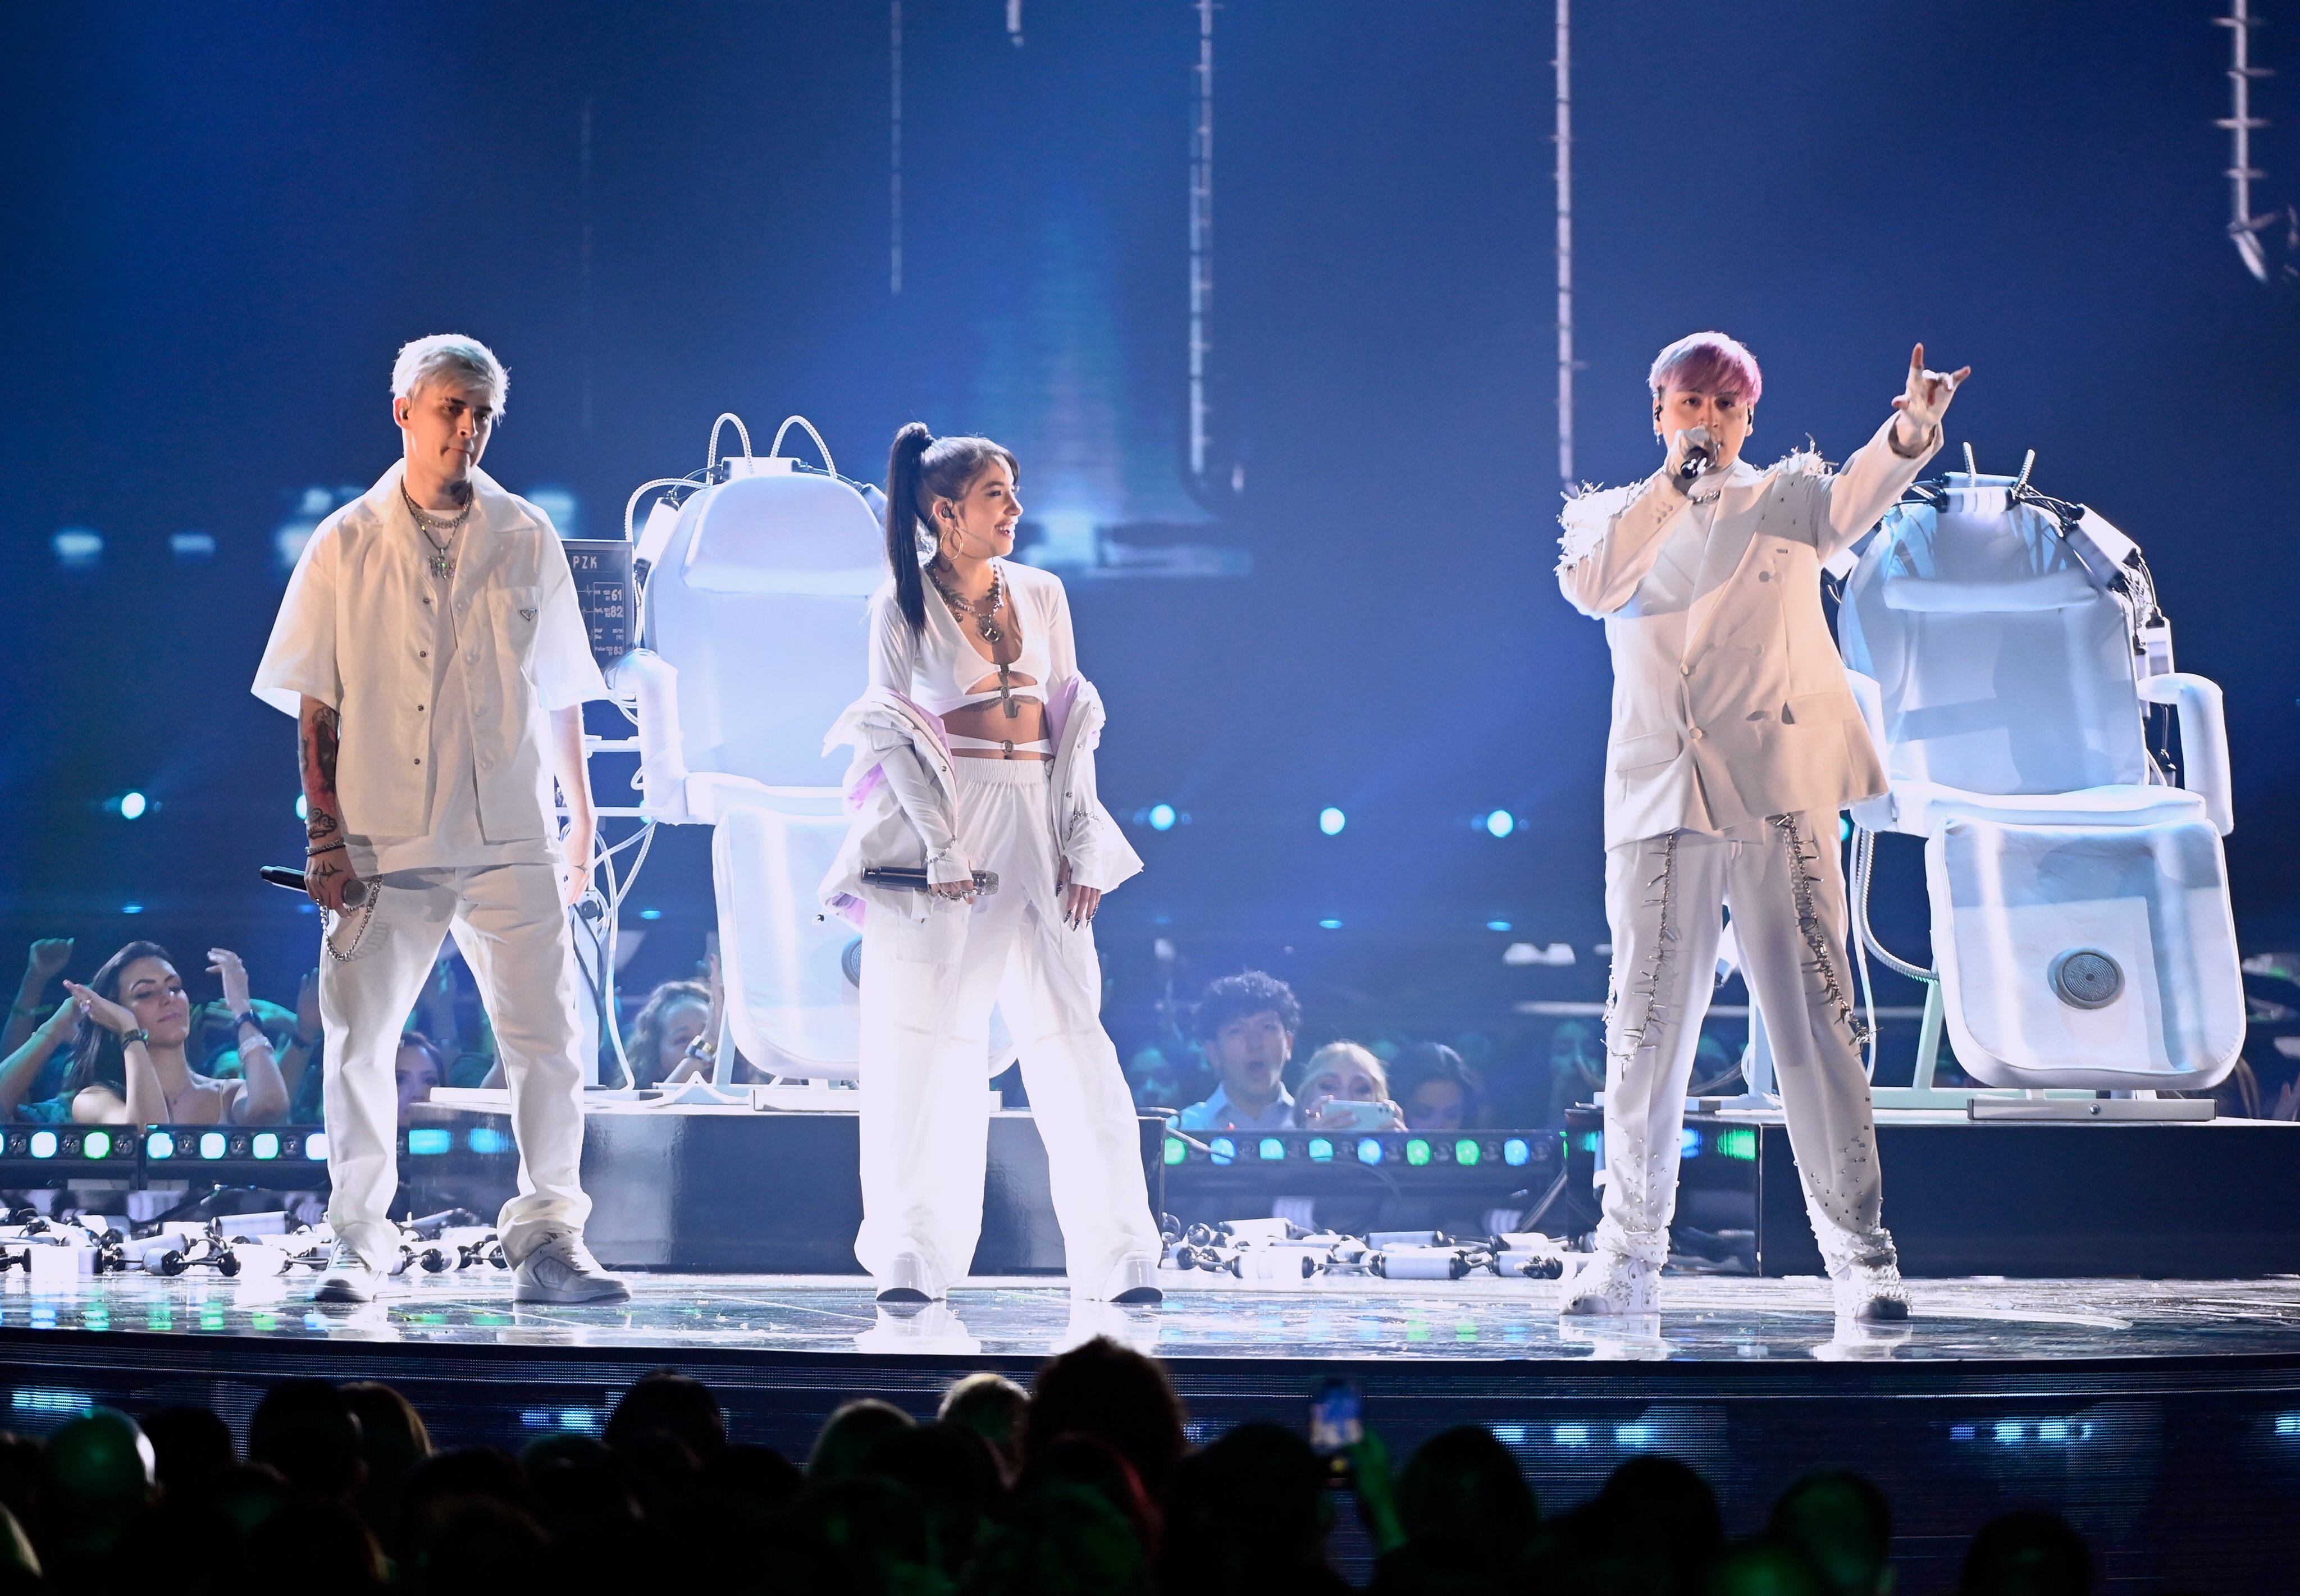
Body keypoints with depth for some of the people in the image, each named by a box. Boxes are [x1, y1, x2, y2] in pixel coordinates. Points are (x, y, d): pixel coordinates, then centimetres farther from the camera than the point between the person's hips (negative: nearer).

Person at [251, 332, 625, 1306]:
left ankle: (549, 1243, -1)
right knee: (360, 1042, -1)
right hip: (382, 845, -1)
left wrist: (581, 823, 13)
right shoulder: (346, 546, 6)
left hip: (510, 841, 1)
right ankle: (358, 1250, 9)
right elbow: (315, 703, 5)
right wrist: (325, 835, -3)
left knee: (545, 1036, -6)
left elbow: (561, 694, 15)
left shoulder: (526, 540, 9)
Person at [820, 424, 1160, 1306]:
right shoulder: (902, 605, 0)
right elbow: (890, 733, -4)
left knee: (1072, 1036, -2)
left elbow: (1073, 724, 12)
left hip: (1038, 831, 3)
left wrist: (1082, 843, 2)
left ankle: (1119, 1256, -3)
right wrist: (941, 845, -13)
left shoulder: (1042, 595, 11)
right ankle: (911, 1257, 2)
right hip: (940, 825, -3)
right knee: (924, 1041, -2)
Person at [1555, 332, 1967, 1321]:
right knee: (1647, 1028, 0)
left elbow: (1852, 500, -10)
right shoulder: (1612, 517, 15)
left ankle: (1857, 1250, -5)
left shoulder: (1784, 498, 13)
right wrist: (1673, 483, -13)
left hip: (1781, 791, -1)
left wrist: (1909, 434, -30)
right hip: (1660, 796, 1)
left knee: (1815, 1017, -5)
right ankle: (1628, 1252, 8)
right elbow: (1591, 585, -7)